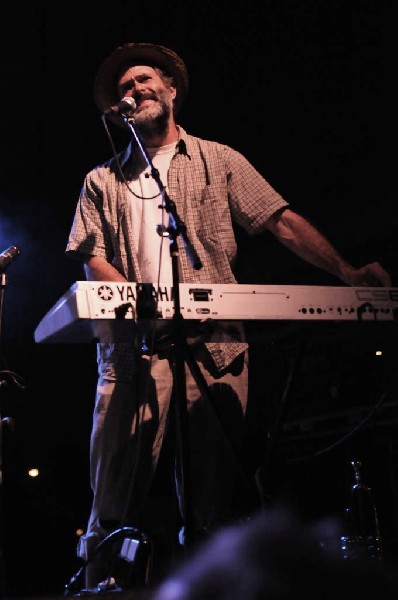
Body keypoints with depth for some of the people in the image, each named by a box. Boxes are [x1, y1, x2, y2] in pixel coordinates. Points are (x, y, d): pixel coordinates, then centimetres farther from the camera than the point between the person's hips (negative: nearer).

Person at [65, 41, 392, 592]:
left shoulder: (219, 160, 18)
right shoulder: (103, 181, 20)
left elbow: (282, 221, 9)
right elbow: (92, 258, 9)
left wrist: (346, 272, -6)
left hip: (215, 344, 0)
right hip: (134, 345, 0)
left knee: (215, 498, -3)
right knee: (116, 499, -8)